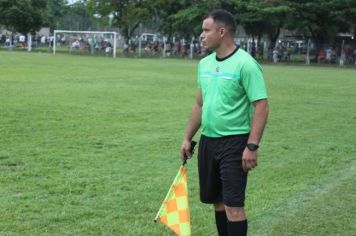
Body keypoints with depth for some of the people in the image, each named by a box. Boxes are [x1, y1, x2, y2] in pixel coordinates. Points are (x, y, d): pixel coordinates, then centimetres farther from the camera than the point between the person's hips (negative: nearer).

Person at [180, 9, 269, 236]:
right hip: (208, 141, 8)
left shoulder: (245, 64, -14)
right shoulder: (205, 64, 10)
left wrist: (252, 147, -21)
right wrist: (187, 138, 17)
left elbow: (261, 106, -16)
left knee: (233, 205, -8)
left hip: (234, 142, -7)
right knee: (217, 200, 14)